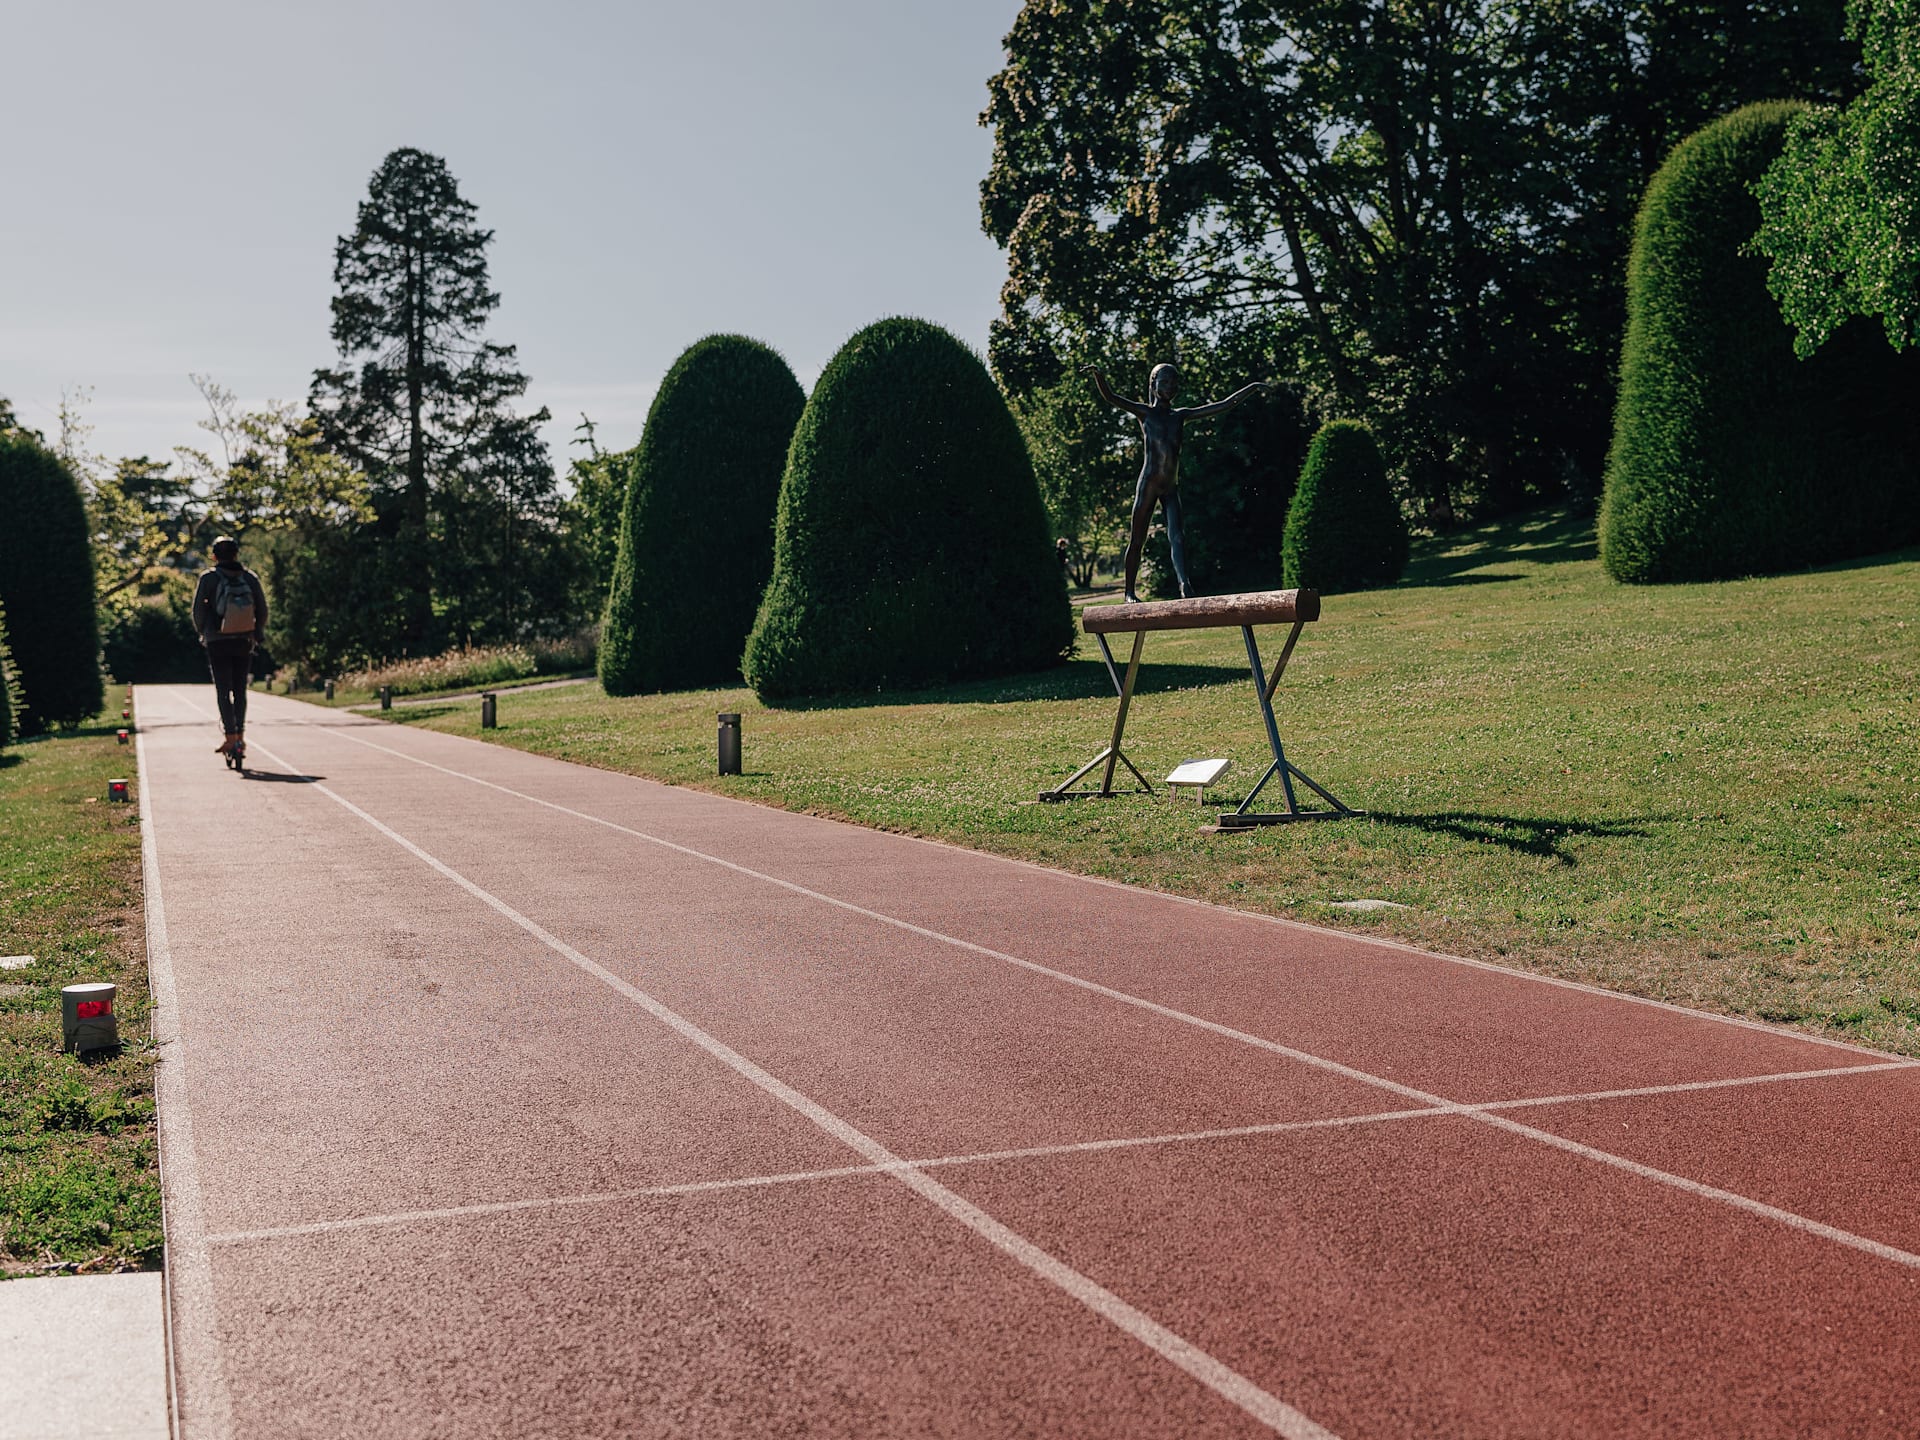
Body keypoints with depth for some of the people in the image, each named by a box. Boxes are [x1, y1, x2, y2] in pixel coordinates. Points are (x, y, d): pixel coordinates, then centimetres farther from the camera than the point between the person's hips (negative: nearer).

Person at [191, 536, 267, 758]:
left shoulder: (208, 578, -5)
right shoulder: (250, 577, 2)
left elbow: (198, 610, -4)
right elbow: (262, 609, 2)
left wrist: (202, 633, 13)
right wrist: (257, 635, 15)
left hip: (218, 642, -3)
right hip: (244, 642, 3)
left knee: (223, 691, 0)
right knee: (240, 690, 13)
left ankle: (231, 737, -9)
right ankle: (240, 735, 15)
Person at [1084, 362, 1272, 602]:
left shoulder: (1181, 416, 16)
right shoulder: (1145, 412, 5)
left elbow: (1225, 405, 19)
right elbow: (1110, 398, -8)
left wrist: (1252, 388, 16)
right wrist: (1097, 375, -25)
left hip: (1171, 487, 4)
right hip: (1148, 483, -3)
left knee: (1176, 536, -14)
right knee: (1138, 540, 2)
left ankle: (1184, 584, -30)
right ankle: (1129, 591, 11)